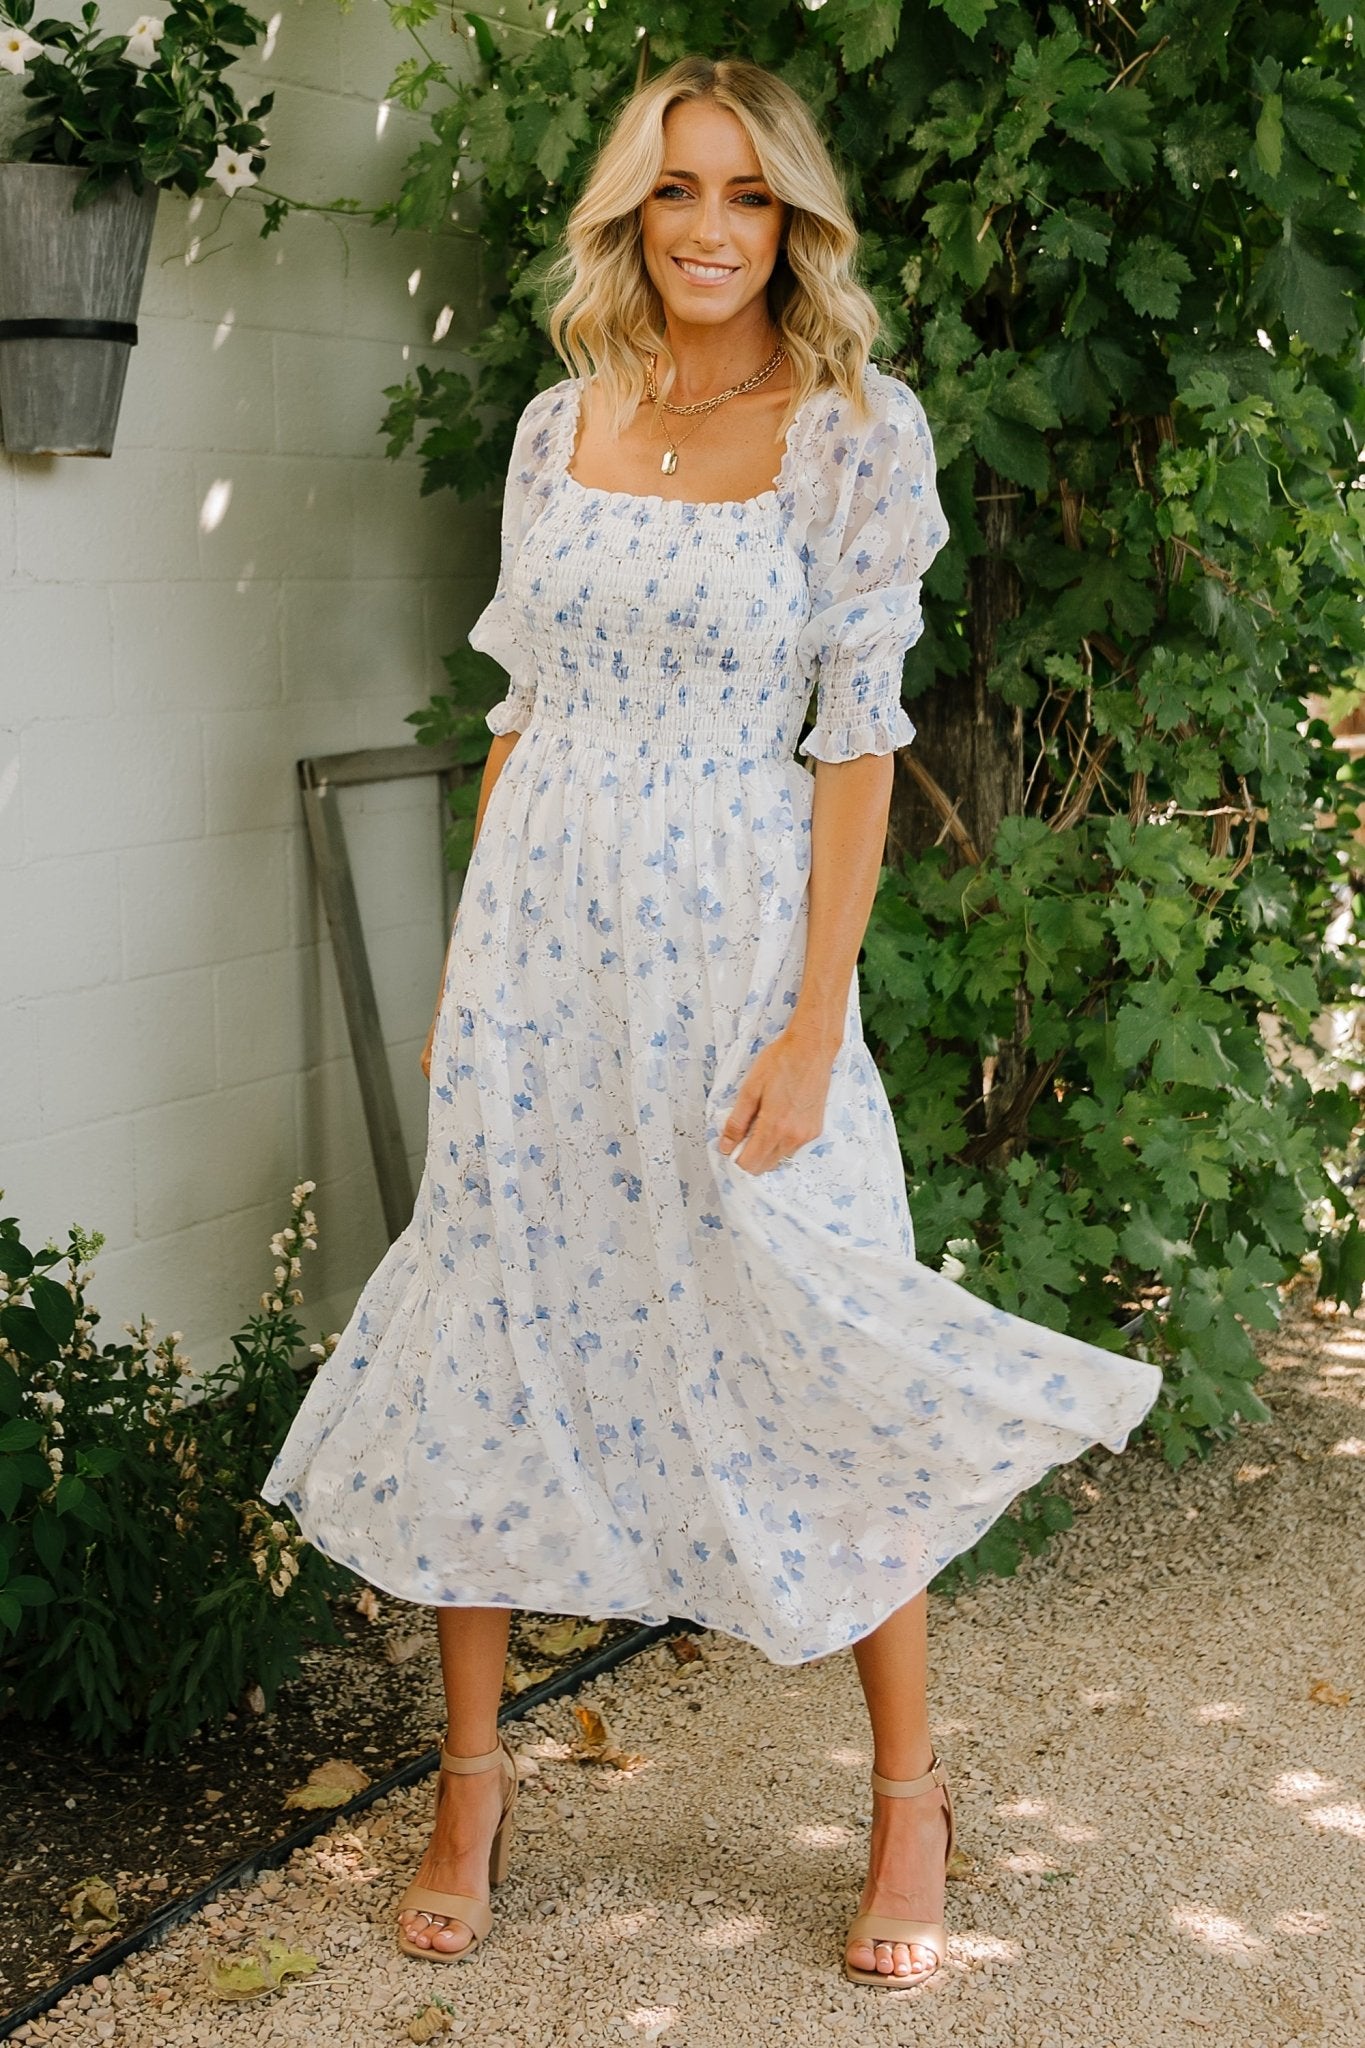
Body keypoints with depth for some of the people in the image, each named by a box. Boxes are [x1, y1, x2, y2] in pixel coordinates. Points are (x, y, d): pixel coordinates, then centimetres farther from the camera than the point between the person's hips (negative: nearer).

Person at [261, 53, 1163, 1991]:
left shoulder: (859, 431, -4)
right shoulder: (559, 424, 9)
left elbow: (858, 739, -8)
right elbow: (522, 707, 12)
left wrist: (815, 1024, -13)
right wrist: (465, 963, 10)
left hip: (730, 939, -4)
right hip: (537, 936, 4)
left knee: (811, 1355, 2)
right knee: (494, 1331, 8)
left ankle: (909, 1793, 22)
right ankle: (472, 1777, 25)